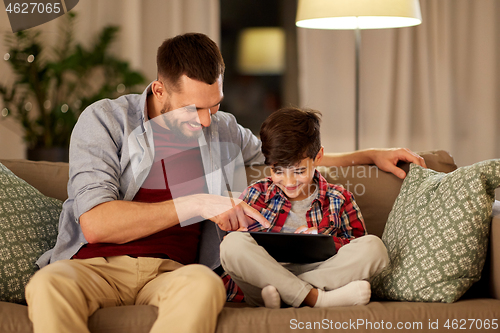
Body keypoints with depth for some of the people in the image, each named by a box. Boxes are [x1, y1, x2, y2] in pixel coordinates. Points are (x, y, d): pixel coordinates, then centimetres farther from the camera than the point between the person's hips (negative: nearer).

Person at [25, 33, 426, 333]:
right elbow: (95, 223, -11)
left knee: (204, 282, -36)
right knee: (49, 285, -38)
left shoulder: (224, 131, 16)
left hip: (171, 273, 2)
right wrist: (194, 205, -12)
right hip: (94, 265, -2)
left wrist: (371, 154, 26)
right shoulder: (104, 120, 1)